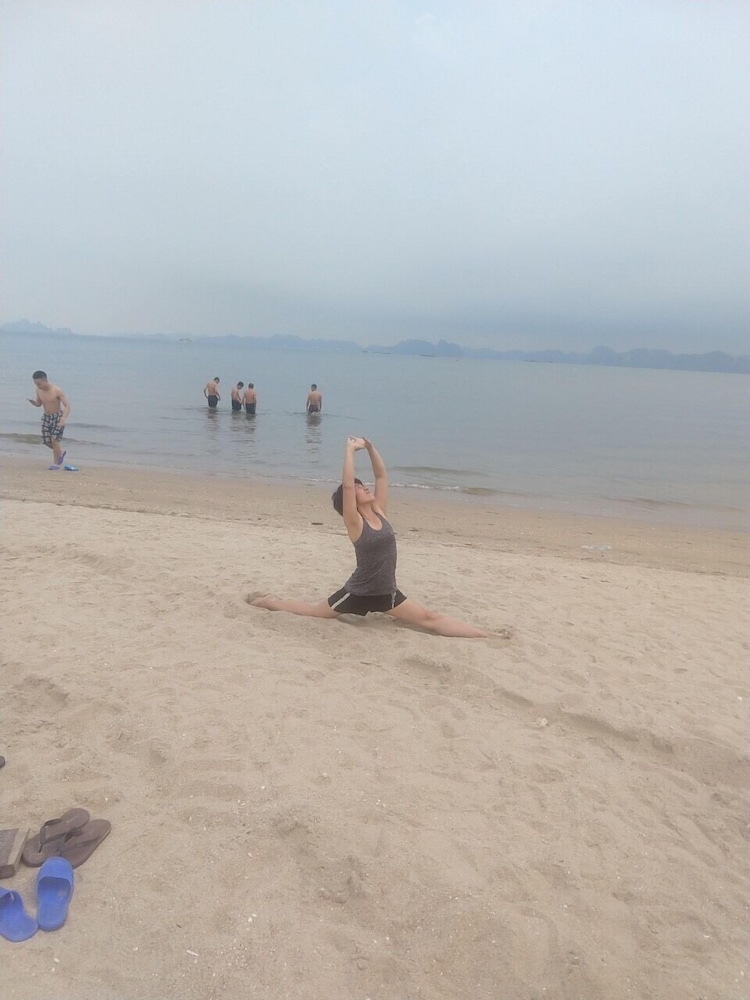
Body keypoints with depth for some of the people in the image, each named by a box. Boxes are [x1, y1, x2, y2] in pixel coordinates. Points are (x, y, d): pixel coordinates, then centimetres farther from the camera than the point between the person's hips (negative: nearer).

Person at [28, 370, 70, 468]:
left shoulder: (57, 390, -22)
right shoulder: (38, 390, -4)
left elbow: (67, 406, -24)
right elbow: (38, 404, 11)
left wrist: (64, 419, -39)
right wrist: (33, 402, -15)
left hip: (58, 416, -6)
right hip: (46, 417, 6)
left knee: (54, 439, -15)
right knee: (47, 441, 2)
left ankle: (57, 463, -1)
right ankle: (61, 453, 30)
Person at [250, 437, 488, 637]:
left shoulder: (379, 513, 1)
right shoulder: (354, 522, -15)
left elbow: (381, 475, 4)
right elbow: (346, 485, -29)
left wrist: (370, 447, -4)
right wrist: (350, 450, -23)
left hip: (387, 592, 5)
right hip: (359, 593, -5)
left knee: (430, 619, 1)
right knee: (313, 612, 14)